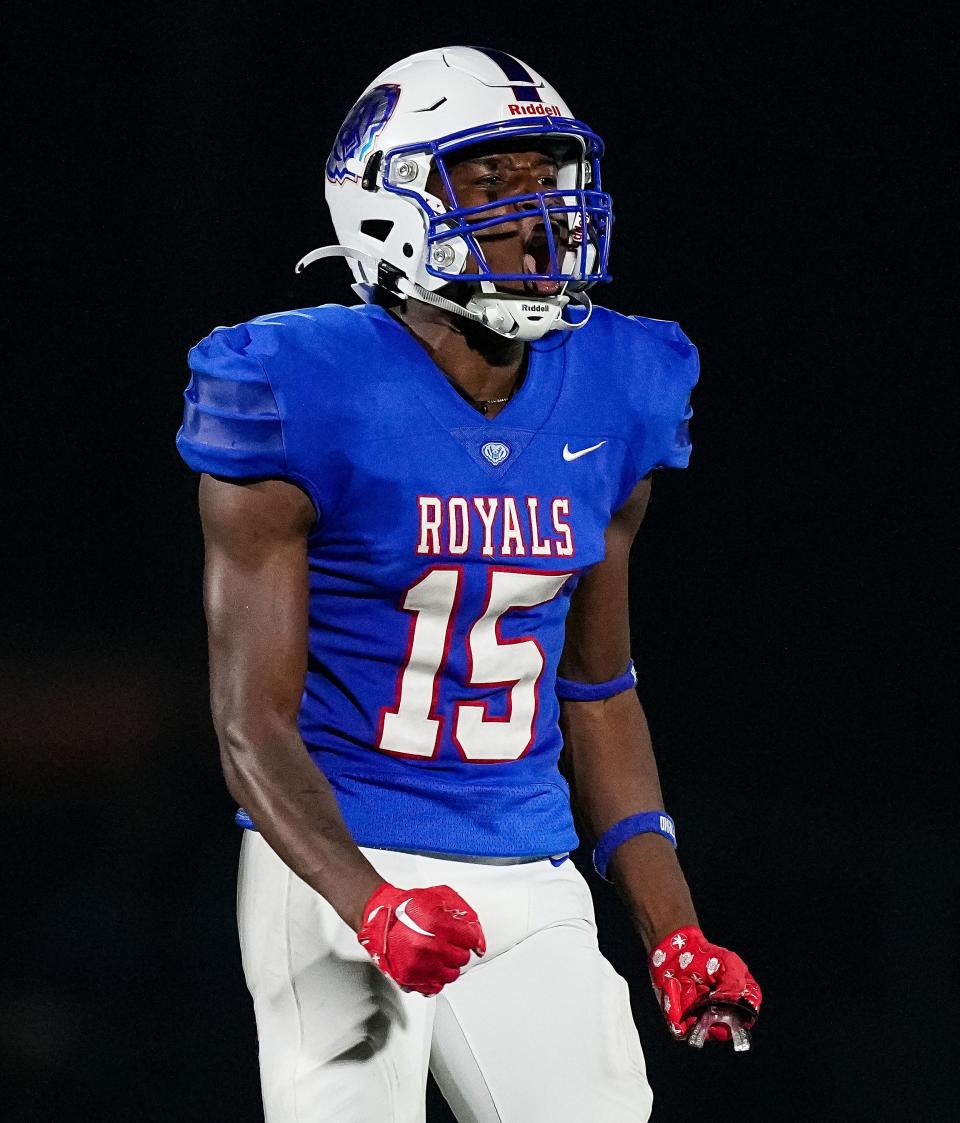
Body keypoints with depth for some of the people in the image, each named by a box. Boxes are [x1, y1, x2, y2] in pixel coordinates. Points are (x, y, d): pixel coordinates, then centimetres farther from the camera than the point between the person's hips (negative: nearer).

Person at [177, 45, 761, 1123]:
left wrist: (674, 936, 10)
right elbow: (253, 722, -11)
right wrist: (371, 903, -27)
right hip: (341, 874, -5)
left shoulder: (612, 397, 7)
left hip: (530, 888, 5)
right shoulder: (306, 397, -10)